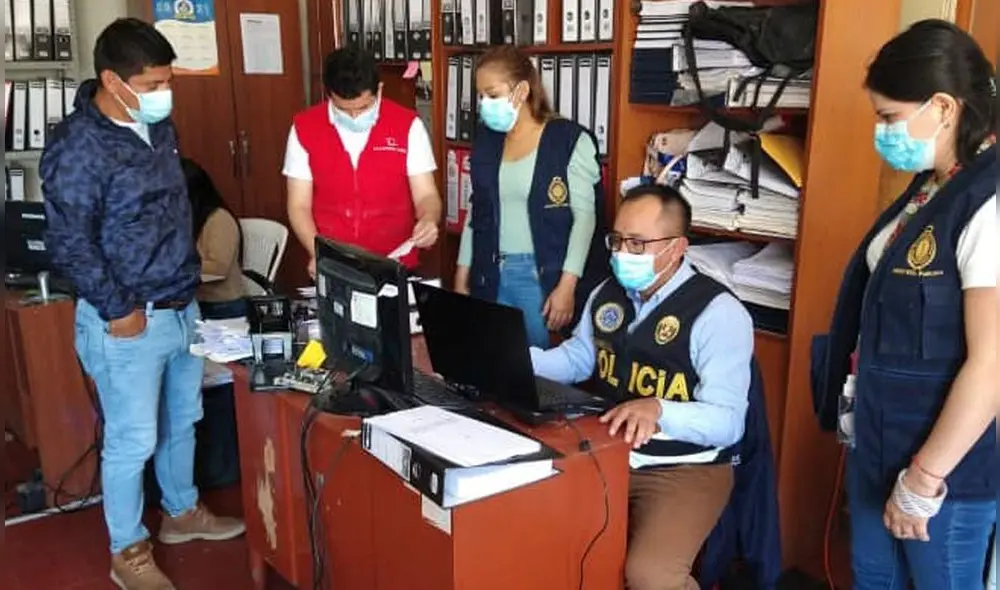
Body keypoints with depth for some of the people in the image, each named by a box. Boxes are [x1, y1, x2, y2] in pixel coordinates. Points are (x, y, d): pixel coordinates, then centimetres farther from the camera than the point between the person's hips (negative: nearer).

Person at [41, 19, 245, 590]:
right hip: (129, 320, -7)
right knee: (133, 440, 5)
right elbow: (70, 243, -19)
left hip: (183, 306, 8)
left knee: (183, 420, 21)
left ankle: (182, 512, 42)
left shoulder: (159, 125, 6)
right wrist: (116, 310, -16)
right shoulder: (78, 145, -19)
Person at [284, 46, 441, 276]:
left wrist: (428, 221, -28)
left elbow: (425, 195, -5)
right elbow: (299, 205, -1)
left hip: (395, 267, -1)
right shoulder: (304, 128, -4)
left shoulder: (408, 126, -7)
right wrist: (317, 253, -18)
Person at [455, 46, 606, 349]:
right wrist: (461, 278, 10)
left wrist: (567, 286, -16)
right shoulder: (486, 140, 9)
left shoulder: (569, 140, -8)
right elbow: (476, 212, 13)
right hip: (490, 276, 5)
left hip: (544, 277, -5)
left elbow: (585, 216, -10)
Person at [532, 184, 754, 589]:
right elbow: (576, 359, 15)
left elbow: (727, 422, -22)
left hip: (685, 469, -6)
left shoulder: (718, 313, -17)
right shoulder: (607, 294, 6)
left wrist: (659, 410, -41)